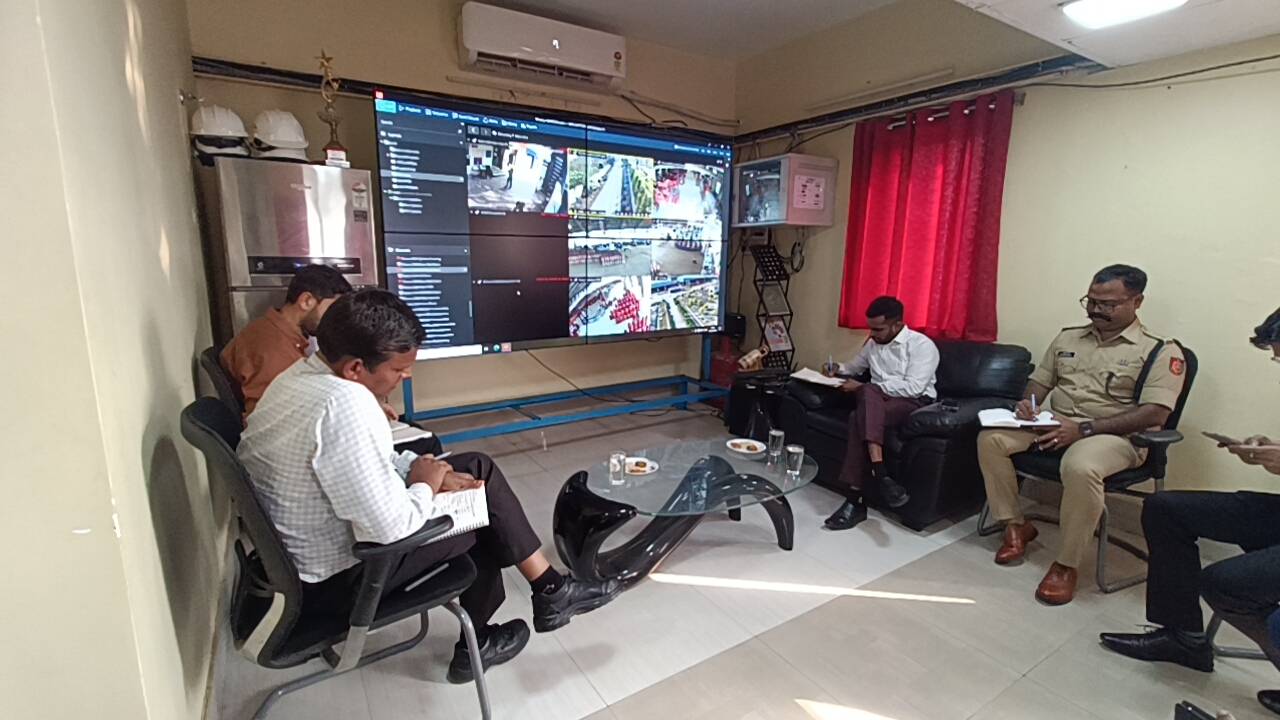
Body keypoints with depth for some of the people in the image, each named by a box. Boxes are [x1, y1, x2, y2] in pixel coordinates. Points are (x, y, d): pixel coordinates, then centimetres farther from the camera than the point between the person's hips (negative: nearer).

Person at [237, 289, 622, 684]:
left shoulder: (302, 374, -1)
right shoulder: (345, 405, -33)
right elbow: (391, 528, -32)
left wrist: (428, 476, -4)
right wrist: (426, 485, -12)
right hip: (334, 576, -9)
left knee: (477, 469, 8)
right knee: (484, 508, 1)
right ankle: (551, 594, 22)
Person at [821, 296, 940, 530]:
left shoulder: (922, 345, -5)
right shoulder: (873, 344, 17)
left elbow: (914, 387, -18)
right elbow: (855, 366, 36)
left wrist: (863, 387, -19)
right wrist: (839, 369, 11)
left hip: (915, 403, -5)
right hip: (877, 403, 5)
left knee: (859, 416, -35)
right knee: (861, 415, -34)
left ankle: (855, 499, -36)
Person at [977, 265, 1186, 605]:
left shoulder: (1160, 351, -3)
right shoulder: (1068, 338, 14)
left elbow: (1154, 414, -13)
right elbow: (1039, 380, 19)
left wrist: (1085, 429, -24)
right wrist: (1028, 403, -6)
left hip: (1113, 435, -5)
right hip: (1053, 425, 6)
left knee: (1081, 468, -38)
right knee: (991, 438, -19)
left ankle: (1066, 565, -17)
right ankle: (1016, 525, -2)